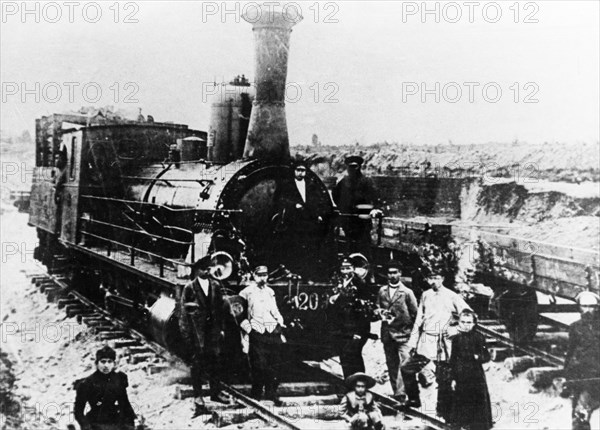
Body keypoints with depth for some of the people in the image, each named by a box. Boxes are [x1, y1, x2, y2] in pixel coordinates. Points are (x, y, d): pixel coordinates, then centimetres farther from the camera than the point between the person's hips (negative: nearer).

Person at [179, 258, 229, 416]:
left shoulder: (216, 286, 9)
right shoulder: (189, 288, -3)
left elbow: (221, 308, 12)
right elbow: (183, 312, -3)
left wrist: (221, 328, 8)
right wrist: (186, 332, -7)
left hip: (213, 328, 4)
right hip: (196, 330, -4)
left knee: (215, 360, 7)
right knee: (197, 363, 0)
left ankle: (215, 392, 20)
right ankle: (198, 396, 7)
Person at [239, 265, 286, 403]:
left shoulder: (270, 292, 19)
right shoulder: (247, 292, 2)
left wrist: (280, 327, 19)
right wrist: (245, 325, -4)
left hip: (273, 332, 5)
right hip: (257, 333, -5)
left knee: (274, 365, 4)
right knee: (259, 365, -6)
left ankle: (271, 393, 14)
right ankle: (256, 394, 8)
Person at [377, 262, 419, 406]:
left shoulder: (407, 292, -2)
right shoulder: (382, 291, 10)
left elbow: (415, 313, 2)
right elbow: (378, 307, 24)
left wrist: (410, 329, 0)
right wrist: (382, 313, 4)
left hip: (403, 334, -4)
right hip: (387, 334, 5)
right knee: (392, 366, 8)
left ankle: (413, 397, -8)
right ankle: (399, 395, 17)